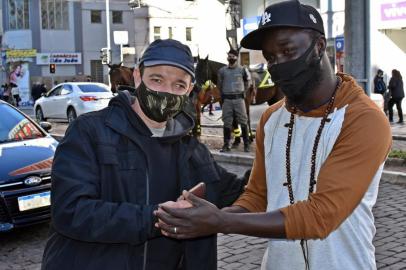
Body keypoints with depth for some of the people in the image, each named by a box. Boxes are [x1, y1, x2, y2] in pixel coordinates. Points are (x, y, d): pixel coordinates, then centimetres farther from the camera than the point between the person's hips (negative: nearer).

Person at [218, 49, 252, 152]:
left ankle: (246, 144, 8)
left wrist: (243, 91, 10)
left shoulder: (242, 70, 0)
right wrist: (223, 94, 12)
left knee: (243, 121, 1)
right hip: (227, 99, 1)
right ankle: (226, 144, 9)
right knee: (227, 122, 4)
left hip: (239, 98, -1)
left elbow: (247, 82, 13)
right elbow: (219, 85, 15)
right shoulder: (222, 71, 3)